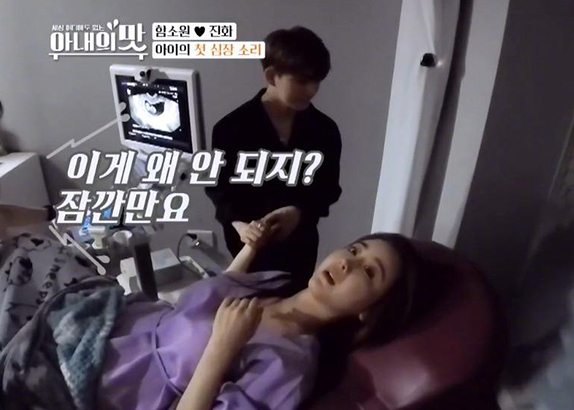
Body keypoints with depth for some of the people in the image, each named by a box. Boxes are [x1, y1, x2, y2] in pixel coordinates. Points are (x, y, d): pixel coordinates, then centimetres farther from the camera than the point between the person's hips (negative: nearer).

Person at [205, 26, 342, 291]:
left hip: (300, 243, 2)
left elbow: (329, 187, -2)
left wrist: (298, 212, -21)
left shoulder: (324, 130, -6)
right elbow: (218, 186, -8)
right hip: (250, 243, -2)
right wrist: (239, 223, -26)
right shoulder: (232, 128, -13)